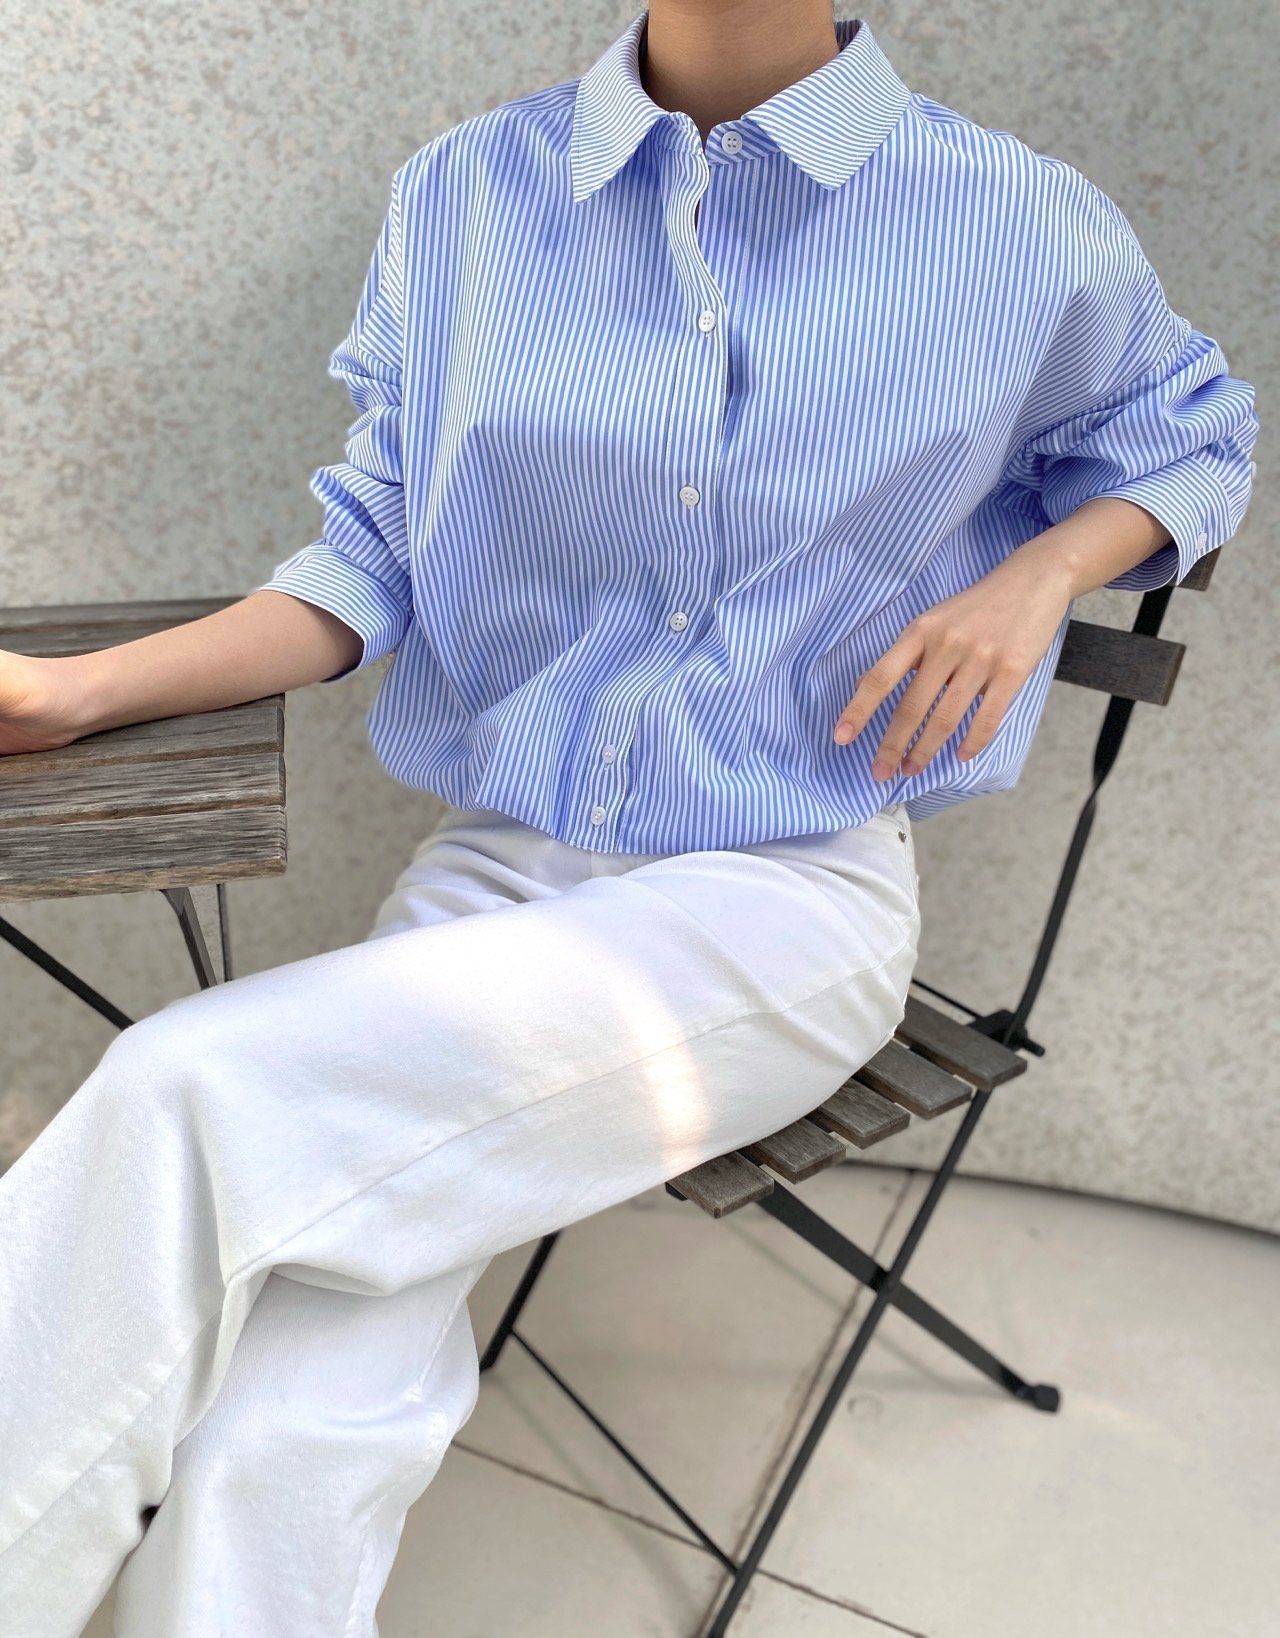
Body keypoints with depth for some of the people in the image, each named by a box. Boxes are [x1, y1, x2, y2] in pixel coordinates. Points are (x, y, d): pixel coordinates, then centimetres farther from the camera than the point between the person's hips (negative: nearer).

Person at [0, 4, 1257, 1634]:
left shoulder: (1021, 227, 1)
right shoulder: (463, 195, 6)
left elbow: (1193, 432, 19)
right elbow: (375, 555, 8)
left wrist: (1034, 578, -3)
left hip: (789, 899, -2)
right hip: (490, 871, 3)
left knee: (206, 1099, -27)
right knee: (268, 1457, -24)